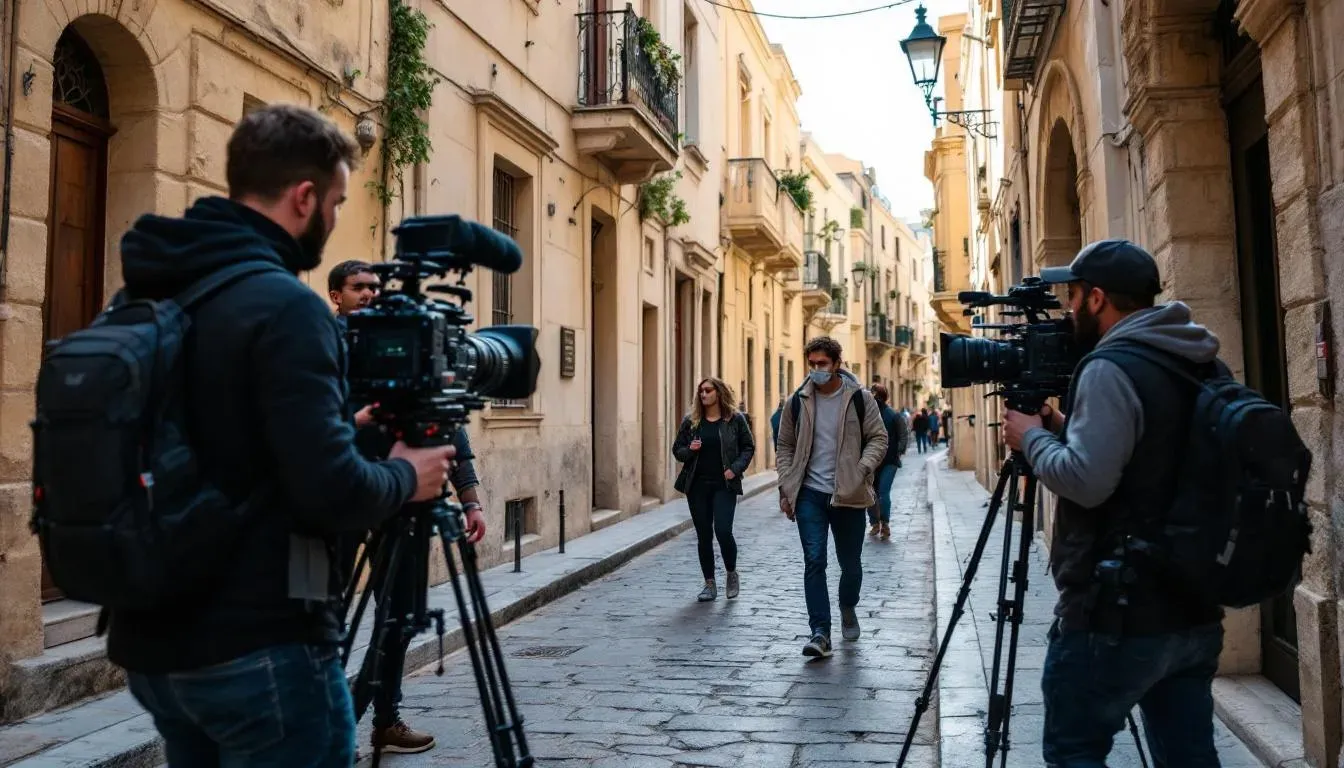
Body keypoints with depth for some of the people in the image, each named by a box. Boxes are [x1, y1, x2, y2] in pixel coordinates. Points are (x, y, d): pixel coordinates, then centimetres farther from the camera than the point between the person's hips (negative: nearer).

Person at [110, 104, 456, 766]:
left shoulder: (148, 301, 7)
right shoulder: (283, 305, -19)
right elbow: (330, 493, -24)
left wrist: (344, 432, 19)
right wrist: (405, 477, -4)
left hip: (151, 641, 8)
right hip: (259, 649, -8)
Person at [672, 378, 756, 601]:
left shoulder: (735, 419, 0)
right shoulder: (690, 421, 7)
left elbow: (748, 447, 3)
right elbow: (677, 450, 11)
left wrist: (735, 468, -11)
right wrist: (689, 450, -11)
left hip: (724, 485, -3)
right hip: (697, 485, 3)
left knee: (723, 531, -13)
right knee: (703, 535, 6)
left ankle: (732, 573, 14)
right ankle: (710, 584, 17)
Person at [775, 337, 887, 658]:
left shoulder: (860, 398, -2)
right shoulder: (798, 401, 4)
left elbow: (878, 438, 0)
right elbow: (785, 447, 10)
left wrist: (862, 469, -17)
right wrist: (785, 488, 3)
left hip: (848, 495, 0)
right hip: (810, 494, 1)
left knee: (850, 562, 11)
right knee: (814, 561, -9)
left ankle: (848, 609, 41)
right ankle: (820, 633, -6)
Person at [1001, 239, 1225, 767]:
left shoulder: (1111, 368, -16)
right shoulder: (1203, 369, 11)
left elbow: (1086, 480, -24)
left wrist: (1034, 438, -7)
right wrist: (1067, 429, 15)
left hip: (1117, 616, -8)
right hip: (1195, 613, 8)